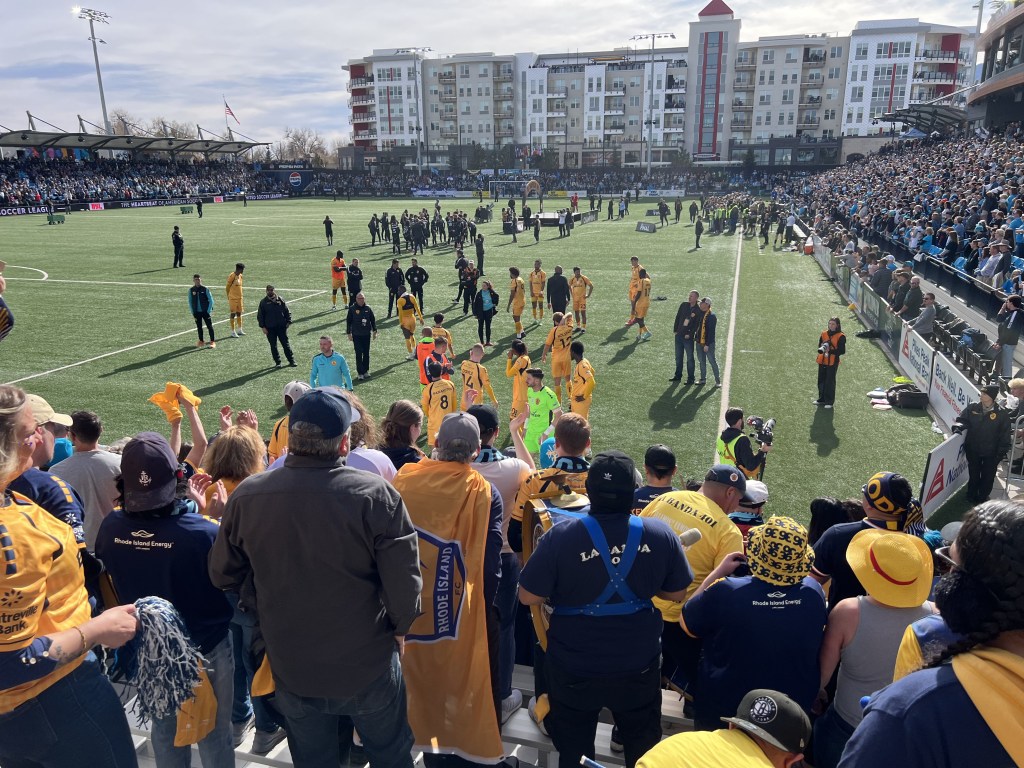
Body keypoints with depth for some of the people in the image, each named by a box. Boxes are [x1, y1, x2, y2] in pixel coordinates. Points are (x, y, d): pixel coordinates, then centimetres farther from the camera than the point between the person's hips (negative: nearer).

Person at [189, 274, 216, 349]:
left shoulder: (205, 289, -6)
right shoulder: (191, 290, 2)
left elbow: (211, 300, -4)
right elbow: (190, 302, 10)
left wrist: (208, 310, -8)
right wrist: (192, 312, 5)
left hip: (205, 311, -3)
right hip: (197, 312, 3)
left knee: (209, 326, -2)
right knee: (199, 327, 10)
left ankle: (212, 341, 3)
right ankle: (201, 341, 20)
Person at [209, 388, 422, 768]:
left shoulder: (246, 496, -16)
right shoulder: (376, 494, -26)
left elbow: (223, 574, -2)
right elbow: (404, 582, -21)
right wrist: (398, 627, -1)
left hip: (291, 669, 3)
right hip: (368, 665, -2)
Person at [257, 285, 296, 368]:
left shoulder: (280, 300, 5)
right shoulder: (263, 302, 3)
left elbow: (287, 311, 10)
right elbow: (260, 316, 4)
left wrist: (288, 322, 1)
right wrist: (262, 327, -3)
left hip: (281, 326, 0)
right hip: (270, 328, 0)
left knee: (286, 344, 3)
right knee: (273, 346, 5)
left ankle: (291, 361, 10)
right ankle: (277, 362, 15)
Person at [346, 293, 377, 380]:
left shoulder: (368, 308, 4)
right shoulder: (352, 308, -2)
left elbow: (373, 320, 12)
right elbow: (348, 321, 2)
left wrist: (374, 331, 10)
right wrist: (349, 333, -1)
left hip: (366, 335, 3)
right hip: (356, 335, -3)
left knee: (366, 354, 9)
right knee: (359, 354, -5)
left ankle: (366, 371, 20)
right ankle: (360, 373, 0)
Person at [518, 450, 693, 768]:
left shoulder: (560, 537, -25)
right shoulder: (661, 535, -17)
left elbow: (528, 597, -17)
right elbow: (676, 593, -4)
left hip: (575, 668, -2)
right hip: (639, 665, 2)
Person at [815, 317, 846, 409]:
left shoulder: (841, 336, -7)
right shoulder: (824, 334, 8)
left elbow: (842, 351, -11)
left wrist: (830, 350, -23)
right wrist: (822, 348, -12)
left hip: (833, 362, -5)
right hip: (822, 361, 5)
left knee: (830, 382, -2)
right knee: (821, 381, 11)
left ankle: (830, 401, 8)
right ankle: (822, 399, 25)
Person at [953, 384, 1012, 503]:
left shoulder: (1002, 413, -12)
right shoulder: (973, 408, -7)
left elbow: (1005, 434, -8)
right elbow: (962, 419, 3)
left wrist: (1002, 452, -9)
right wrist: (959, 426, -20)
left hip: (991, 452, -2)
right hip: (973, 449, 2)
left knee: (988, 476, 11)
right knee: (973, 474, 16)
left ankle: (983, 497, 30)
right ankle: (972, 496, 34)